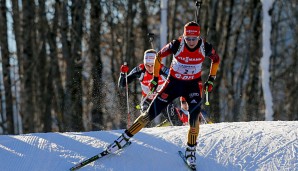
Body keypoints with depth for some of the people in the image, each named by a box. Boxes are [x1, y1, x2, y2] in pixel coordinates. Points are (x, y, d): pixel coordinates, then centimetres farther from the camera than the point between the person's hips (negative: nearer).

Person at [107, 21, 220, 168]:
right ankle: (124, 138, 7)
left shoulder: (205, 47, -18)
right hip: (174, 82, 0)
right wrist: (155, 78, 1)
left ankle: (190, 151, -4)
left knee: (194, 114, -22)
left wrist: (211, 80, 5)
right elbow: (159, 56, -4)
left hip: (193, 84, 1)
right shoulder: (176, 45, -22)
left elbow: (215, 59, 6)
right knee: (151, 113, -3)